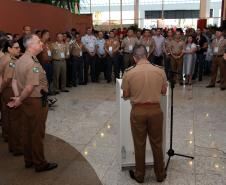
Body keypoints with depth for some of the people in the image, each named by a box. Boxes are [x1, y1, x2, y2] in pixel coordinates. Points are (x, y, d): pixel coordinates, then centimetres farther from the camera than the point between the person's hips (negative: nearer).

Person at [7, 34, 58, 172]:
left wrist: (17, 97, -3)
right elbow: (30, 87, -27)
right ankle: (40, 164, 19)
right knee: (37, 133, 4)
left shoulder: (21, 60, 7)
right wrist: (19, 100, -14)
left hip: (27, 101, 9)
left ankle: (29, 160, 33)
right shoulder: (34, 63, -23)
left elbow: (15, 80, 5)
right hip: (36, 102, -9)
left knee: (28, 131, 18)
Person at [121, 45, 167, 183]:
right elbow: (164, 91, 6)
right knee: (157, 144, 16)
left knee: (139, 145, 13)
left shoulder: (129, 73, -11)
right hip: (155, 110, 1)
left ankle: (139, 175, 28)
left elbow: (126, 96, -2)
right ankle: (160, 174, 31)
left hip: (138, 111, -1)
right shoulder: (160, 71, -7)